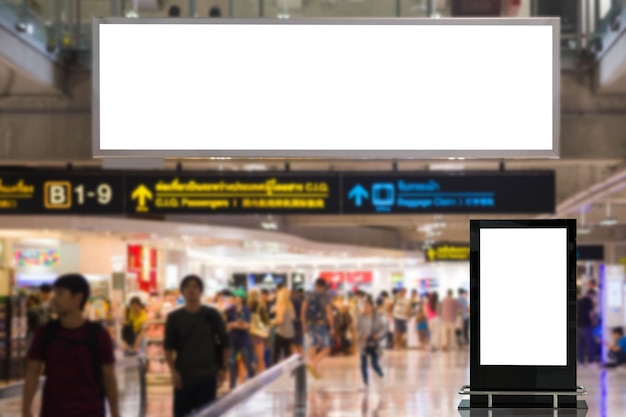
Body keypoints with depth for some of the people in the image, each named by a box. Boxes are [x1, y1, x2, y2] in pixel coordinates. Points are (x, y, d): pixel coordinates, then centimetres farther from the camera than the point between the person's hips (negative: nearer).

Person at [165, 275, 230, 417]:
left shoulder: (212, 315, 2)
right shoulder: (174, 318, 2)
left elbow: (225, 343, 7)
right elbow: (169, 348, 3)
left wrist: (223, 369, 2)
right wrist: (173, 372, -8)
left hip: (207, 376, 0)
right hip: (183, 377, 0)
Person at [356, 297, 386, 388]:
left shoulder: (378, 317, -4)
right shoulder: (360, 317, 0)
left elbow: (384, 328, 0)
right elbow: (358, 328, 8)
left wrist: (378, 335, -17)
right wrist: (361, 335, -12)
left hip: (374, 344, -2)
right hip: (364, 344, 2)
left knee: (374, 365, -5)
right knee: (363, 365, -1)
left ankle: (382, 376, 25)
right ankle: (366, 384, 9)